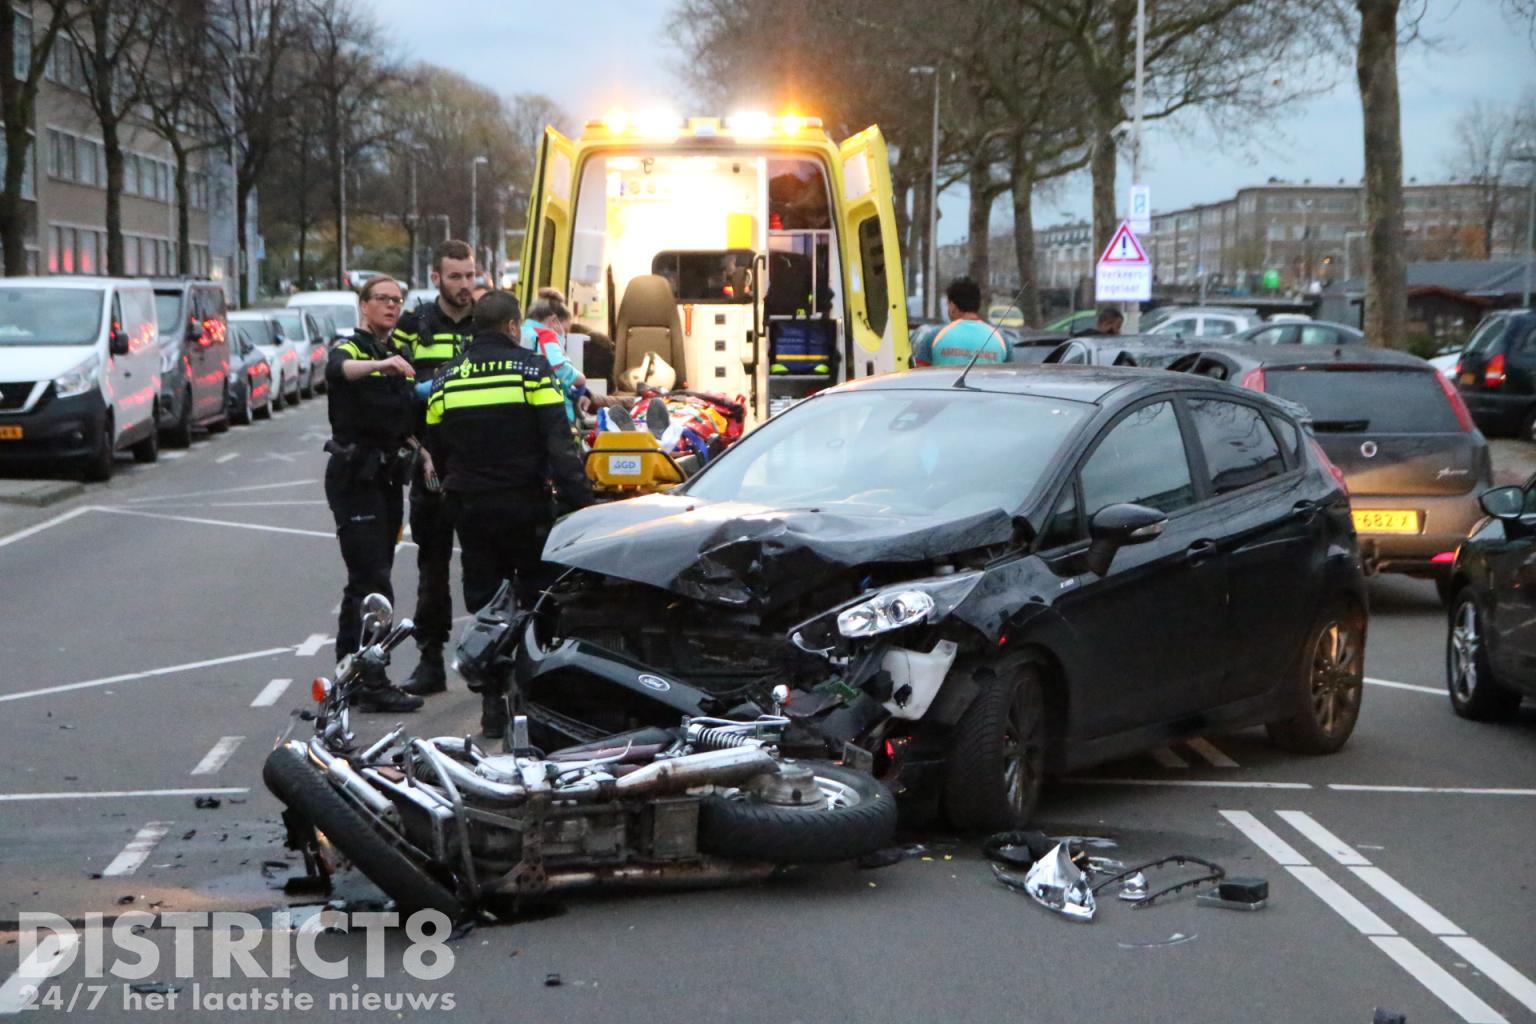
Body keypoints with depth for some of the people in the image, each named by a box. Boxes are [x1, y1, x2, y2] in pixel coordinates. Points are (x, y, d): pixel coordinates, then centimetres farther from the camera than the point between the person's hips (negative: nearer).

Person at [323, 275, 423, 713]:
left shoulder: (400, 355, 17)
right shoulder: (349, 347, -7)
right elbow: (339, 370, -33)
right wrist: (382, 364, -52)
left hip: (387, 475, 8)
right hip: (354, 475, -8)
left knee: (366, 579, 12)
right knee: (372, 581, -13)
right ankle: (373, 685, -14)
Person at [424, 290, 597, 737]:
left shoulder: (445, 379, 8)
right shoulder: (531, 369, -5)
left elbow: (437, 450, 13)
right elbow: (560, 446, -13)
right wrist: (581, 502, -14)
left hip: (470, 510, 3)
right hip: (525, 507, -3)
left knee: (484, 605, 8)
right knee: (538, 602, 7)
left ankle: (493, 708, 6)